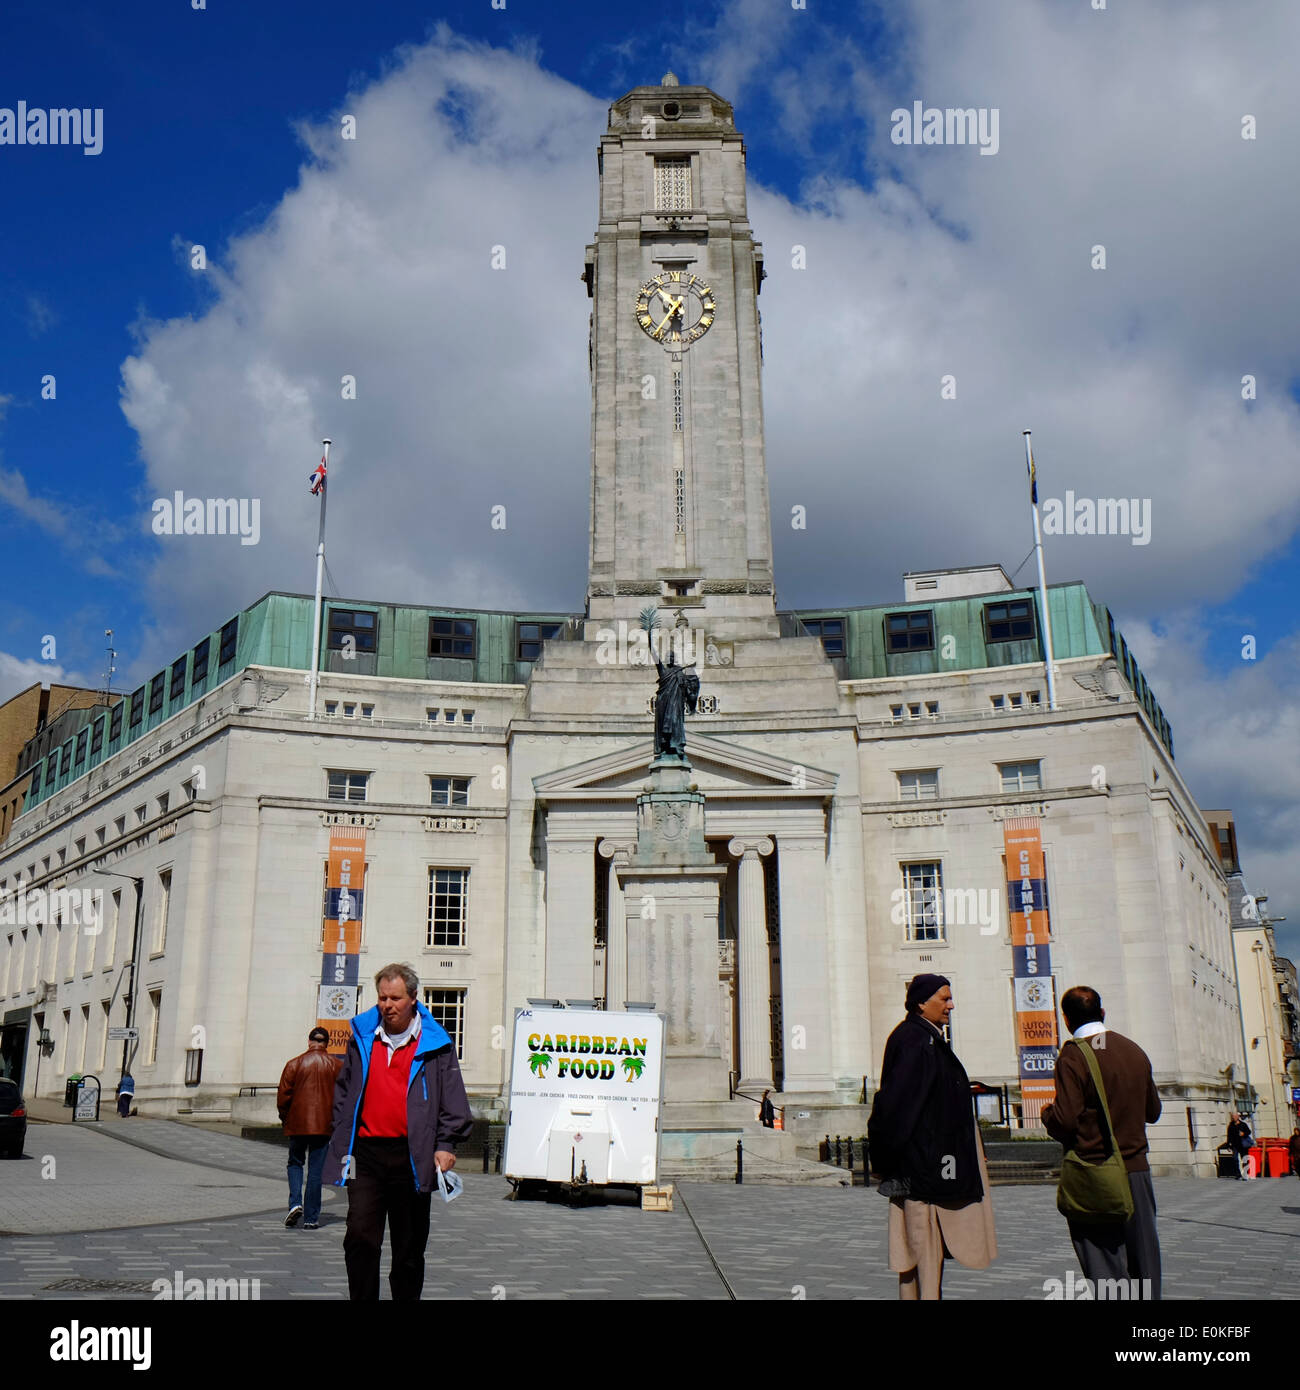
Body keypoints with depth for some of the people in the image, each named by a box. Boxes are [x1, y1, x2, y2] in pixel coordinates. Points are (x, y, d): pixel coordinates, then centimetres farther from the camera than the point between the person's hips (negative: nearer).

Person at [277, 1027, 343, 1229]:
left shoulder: (294, 1064, -1)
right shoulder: (337, 1065, 1)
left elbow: (283, 1096, -1)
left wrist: (285, 1119, 13)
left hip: (297, 1125, 0)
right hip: (323, 1125, 0)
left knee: (295, 1163, 17)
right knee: (315, 1170, 5)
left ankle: (295, 1203, -4)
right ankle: (311, 1218, 5)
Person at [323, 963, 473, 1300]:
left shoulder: (435, 1044, 3)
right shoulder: (362, 1039, 10)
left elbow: (453, 1102, 5)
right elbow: (343, 1093, 19)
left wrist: (446, 1145, -5)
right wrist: (340, 1140, 14)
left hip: (412, 1157, -1)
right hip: (366, 1153, 1)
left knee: (409, 1246, 8)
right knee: (360, 1237, -7)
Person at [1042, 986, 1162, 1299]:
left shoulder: (1073, 1056, -13)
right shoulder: (1135, 1051, 6)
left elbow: (1066, 1120, -18)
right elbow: (1153, 1111, 14)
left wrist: (1047, 1113, 3)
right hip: (1137, 1168, 5)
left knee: (1104, 1264, 1)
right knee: (1144, 1258, 13)